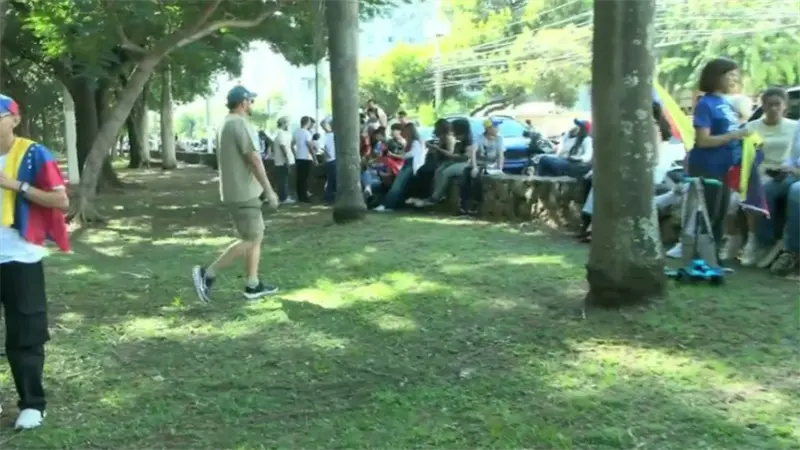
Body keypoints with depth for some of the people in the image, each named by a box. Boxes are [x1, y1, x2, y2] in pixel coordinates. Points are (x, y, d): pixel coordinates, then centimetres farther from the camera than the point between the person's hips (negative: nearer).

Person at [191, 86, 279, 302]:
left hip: (241, 191, 10)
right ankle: (207, 274, -6)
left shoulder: (228, 123, 15)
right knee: (250, 240, -6)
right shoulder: (239, 123, -16)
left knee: (256, 236, 13)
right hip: (243, 193, -10)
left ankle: (252, 285, 16)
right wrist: (269, 190, -15)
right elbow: (254, 160, -19)